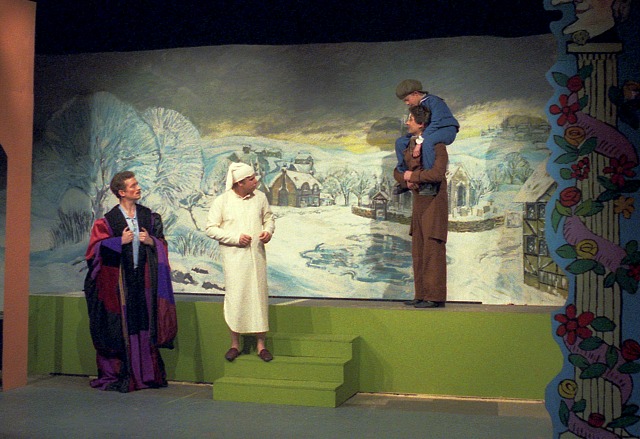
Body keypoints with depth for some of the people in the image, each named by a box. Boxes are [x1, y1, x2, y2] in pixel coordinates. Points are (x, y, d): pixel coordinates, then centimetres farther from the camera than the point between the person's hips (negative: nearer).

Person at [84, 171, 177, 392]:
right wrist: (120, 241, -15)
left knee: (145, 324, 6)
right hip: (120, 280, -3)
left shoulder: (149, 216, 9)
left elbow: (162, 244, 13)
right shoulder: (108, 220, -2)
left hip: (144, 278, 3)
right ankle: (119, 375, 9)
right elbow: (96, 248, -5)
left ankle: (146, 373, 15)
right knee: (122, 327, 0)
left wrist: (152, 241, -8)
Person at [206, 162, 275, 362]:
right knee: (235, 297, 0)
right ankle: (235, 344, 15)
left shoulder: (260, 197, 5)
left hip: (256, 254, 3)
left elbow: (269, 218, 18)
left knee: (259, 296, 4)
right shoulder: (222, 201, -4)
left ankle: (260, 344, 14)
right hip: (234, 257, -3)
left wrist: (268, 231, -5)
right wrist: (235, 238, -14)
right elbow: (211, 229, -4)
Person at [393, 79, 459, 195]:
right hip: (431, 132, 9)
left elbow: (435, 123, -30)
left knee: (427, 141, -42)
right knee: (400, 142, 4)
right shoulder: (417, 106, 8)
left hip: (447, 130, -9)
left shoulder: (433, 101, -19)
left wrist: (420, 142, -36)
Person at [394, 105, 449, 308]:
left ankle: (435, 297, -2)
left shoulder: (436, 145, -11)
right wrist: (406, 181, -1)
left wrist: (413, 175, -11)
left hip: (433, 202, -8)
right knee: (418, 251, 9)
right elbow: (398, 171, 20)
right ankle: (421, 295, 15)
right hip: (418, 202, 8)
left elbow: (437, 173, -25)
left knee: (433, 250, -7)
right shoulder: (409, 144, 12)